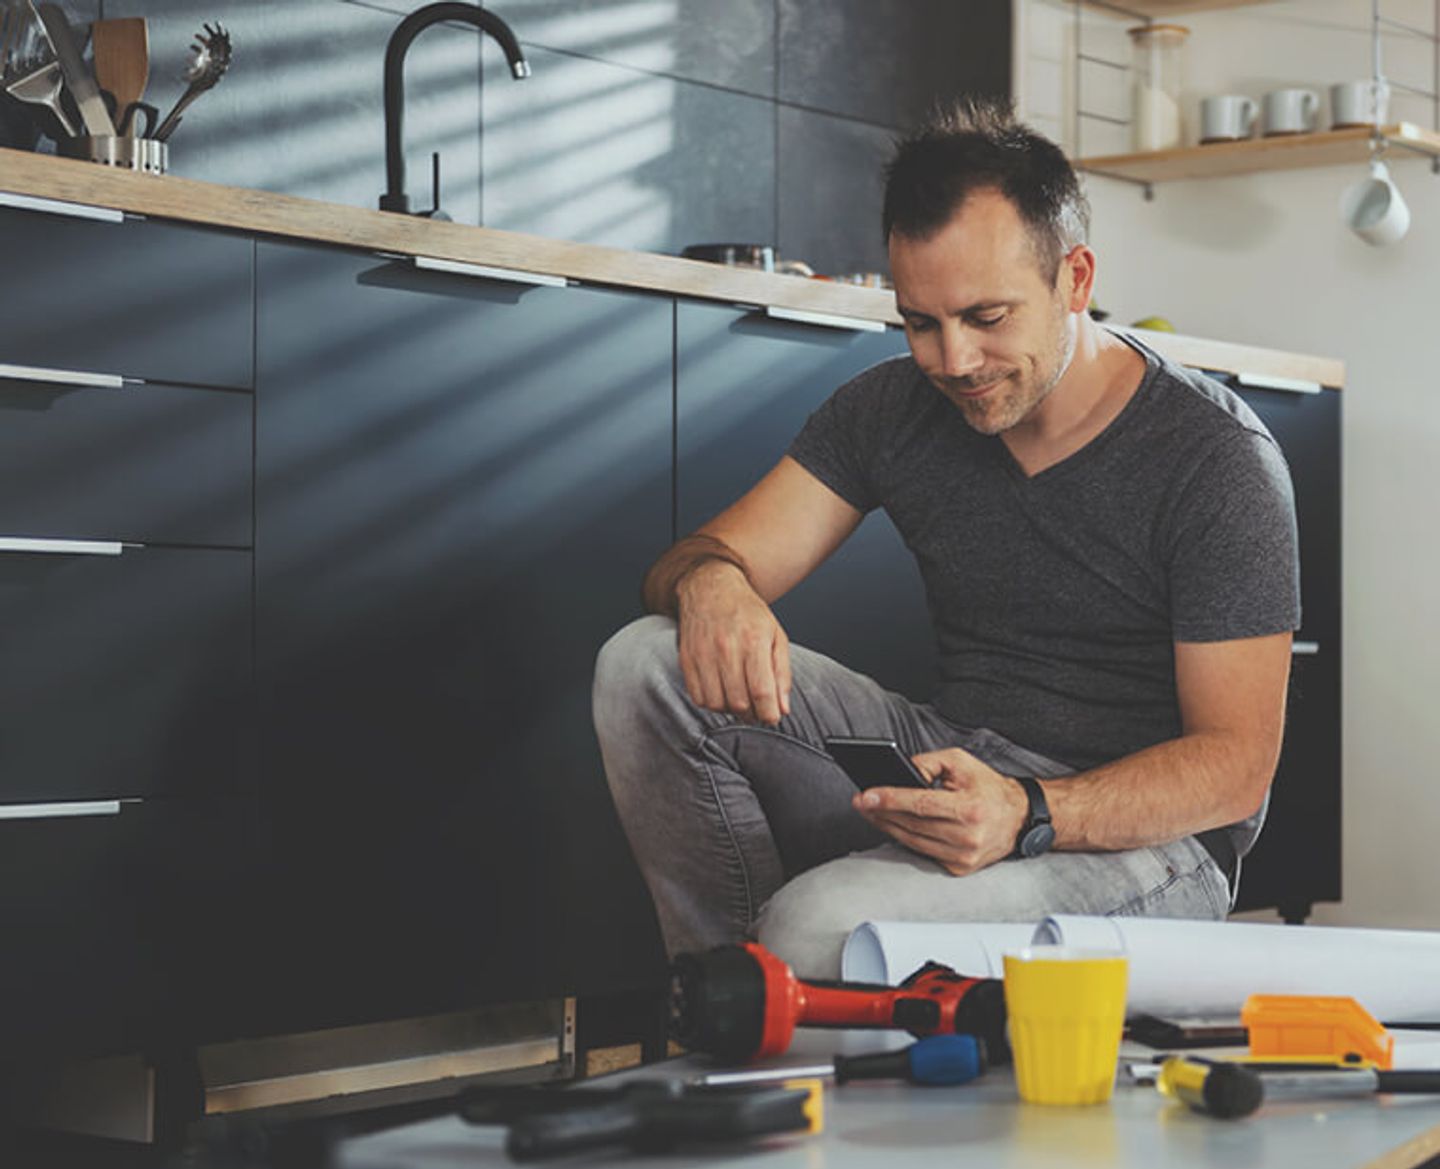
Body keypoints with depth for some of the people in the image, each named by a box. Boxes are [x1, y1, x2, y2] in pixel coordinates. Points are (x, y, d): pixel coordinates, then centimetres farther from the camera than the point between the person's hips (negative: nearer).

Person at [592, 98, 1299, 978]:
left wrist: (1027, 815, -34)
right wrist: (710, 582, -27)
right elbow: (713, 555, 2)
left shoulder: (1215, 460, -12)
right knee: (649, 664, -11)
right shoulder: (893, 409, 5)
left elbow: (1237, 763, -15)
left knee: (825, 928, -34)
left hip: (1148, 836, -6)